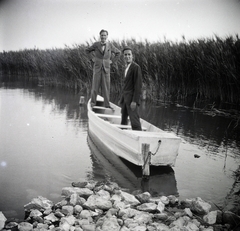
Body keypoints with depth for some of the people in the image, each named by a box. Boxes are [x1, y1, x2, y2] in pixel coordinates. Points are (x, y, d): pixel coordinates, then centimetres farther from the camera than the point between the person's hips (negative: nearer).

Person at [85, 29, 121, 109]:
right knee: (95, 86, 1)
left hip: (106, 68, 1)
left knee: (106, 87, 2)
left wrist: (112, 61, 8)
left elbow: (118, 53, 17)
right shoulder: (96, 44, 0)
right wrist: (92, 58, 6)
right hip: (97, 67, -1)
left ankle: (107, 104, 9)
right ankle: (93, 102, 11)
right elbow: (87, 50, 16)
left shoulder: (110, 45, 2)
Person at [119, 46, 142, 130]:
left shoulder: (136, 67, -11)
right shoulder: (127, 67, 16)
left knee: (135, 122, -12)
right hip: (125, 98, 9)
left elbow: (138, 85, -17)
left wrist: (134, 101, -22)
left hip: (132, 99, -9)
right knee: (123, 121, 14)